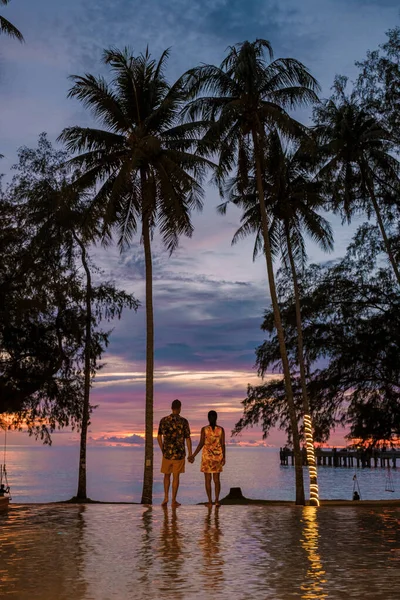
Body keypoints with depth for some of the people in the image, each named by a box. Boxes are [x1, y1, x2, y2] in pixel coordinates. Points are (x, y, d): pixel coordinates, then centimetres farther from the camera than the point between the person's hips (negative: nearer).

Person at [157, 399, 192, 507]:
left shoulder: (164, 420, -1)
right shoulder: (183, 421, -8)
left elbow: (159, 437, 5)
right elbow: (188, 439, -7)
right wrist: (190, 454, 1)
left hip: (167, 453, 2)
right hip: (179, 453, -2)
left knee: (167, 475, 17)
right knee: (176, 476, 6)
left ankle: (166, 497, 10)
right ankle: (174, 500, 9)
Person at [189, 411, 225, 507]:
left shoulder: (204, 429, -8)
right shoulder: (221, 429, -2)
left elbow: (201, 444, -11)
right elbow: (223, 444, -2)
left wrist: (193, 455, -4)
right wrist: (224, 457, 7)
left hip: (207, 455, -2)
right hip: (217, 456, 2)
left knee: (207, 479, 4)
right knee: (216, 479, 11)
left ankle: (210, 501, 3)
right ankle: (217, 500, 3)